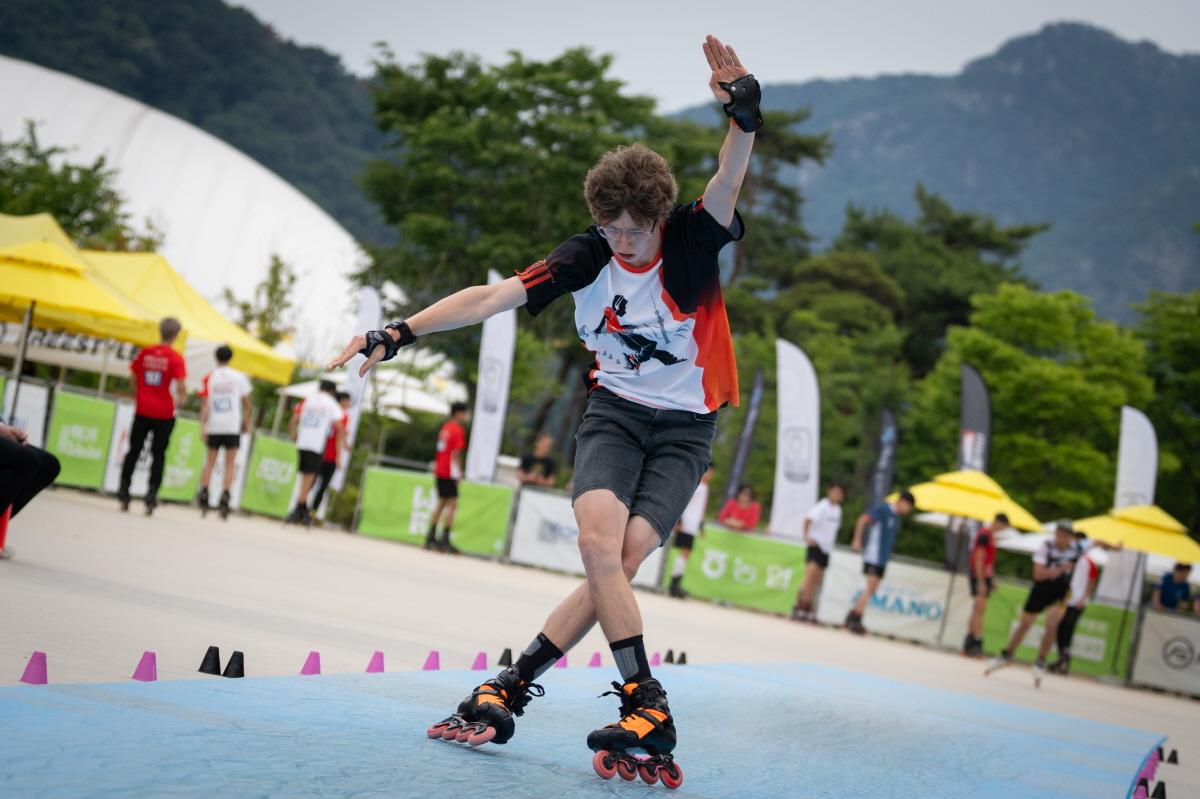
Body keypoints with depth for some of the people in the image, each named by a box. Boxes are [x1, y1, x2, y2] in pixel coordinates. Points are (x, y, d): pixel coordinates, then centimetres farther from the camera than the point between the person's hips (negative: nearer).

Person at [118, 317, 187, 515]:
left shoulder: (145, 353, 2)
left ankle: (123, 492, 8)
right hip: (164, 413, -2)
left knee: (133, 451, 12)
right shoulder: (175, 358, -10)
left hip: (142, 410, 2)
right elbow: (180, 386, -15)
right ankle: (151, 497, -1)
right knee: (158, 455, 6)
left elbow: (134, 378, 8)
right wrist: (182, 398, 4)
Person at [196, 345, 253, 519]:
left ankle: (203, 492, -4)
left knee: (210, 462, 11)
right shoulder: (240, 377, 2)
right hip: (233, 426, -1)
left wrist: (202, 427, -6)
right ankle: (225, 495, -11)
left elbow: (204, 404, -6)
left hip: (213, 426, 1)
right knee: (230, 464, 3)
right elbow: (247, 403, 4)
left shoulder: (208, 378, 1)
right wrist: (246, 422, 17)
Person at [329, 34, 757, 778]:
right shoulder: (590, 254, -7)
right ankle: (647, 708, -19)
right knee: (600, 543, -23)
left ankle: (510, 687, -9)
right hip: (614, 410, 2)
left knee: (620, 564, -17)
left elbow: (729, 183, -34)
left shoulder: (694, 240, -14)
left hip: (685, 428, -2)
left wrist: (745, 116, -55)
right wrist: (397, 335, -16)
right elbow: (493, 296, -10)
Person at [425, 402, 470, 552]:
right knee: (452, 504, -6)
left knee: (441, 502, 16)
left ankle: (431, 536, 15)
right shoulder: (458, 430, -12)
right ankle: (445, 540, -10)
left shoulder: (445, 427, 13)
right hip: (450, 472, -9)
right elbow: (456, 453, -16)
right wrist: (459, 472, -14)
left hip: (439, 471, 9)